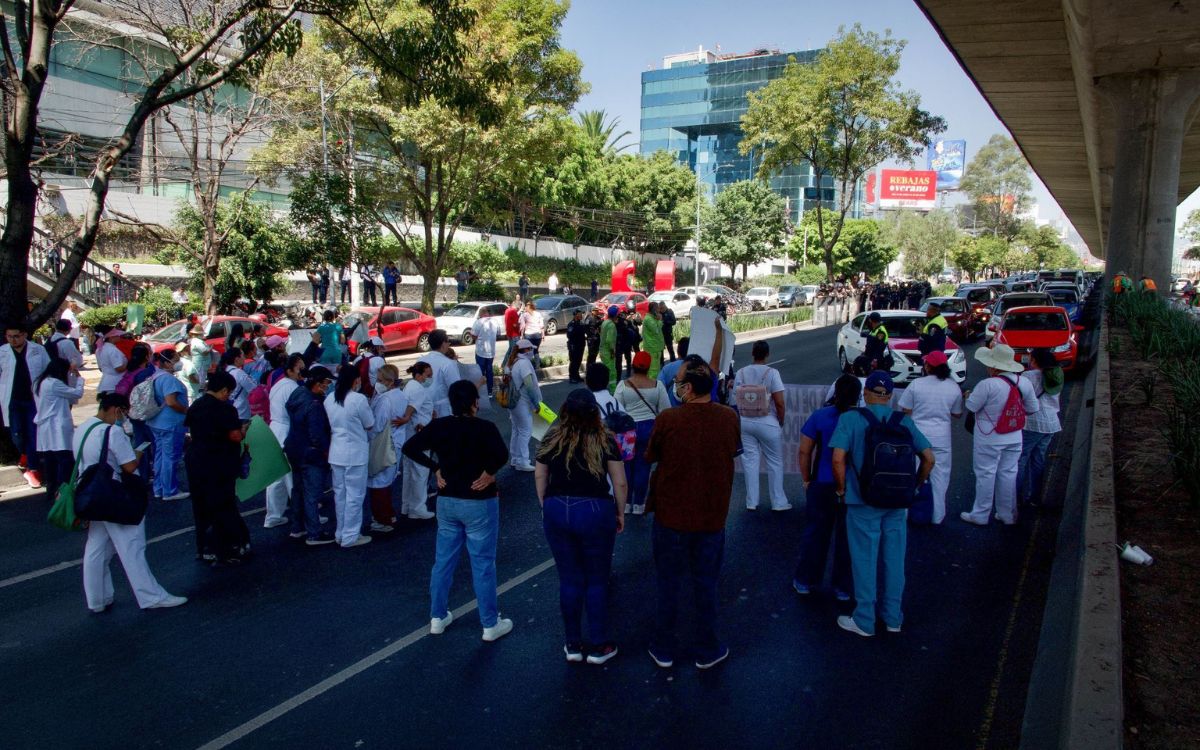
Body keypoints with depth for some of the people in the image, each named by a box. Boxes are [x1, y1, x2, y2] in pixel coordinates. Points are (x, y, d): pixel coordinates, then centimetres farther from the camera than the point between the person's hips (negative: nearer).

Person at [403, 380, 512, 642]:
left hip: (447, 501, 5)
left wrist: (436, 468, -1)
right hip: (479, 503, -5)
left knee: (443, 560, 17)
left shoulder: (438, 426, -3)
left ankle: (438, 617, 28)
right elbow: (501, 454, -31)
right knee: (483, 564, 5)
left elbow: (409, 448, -5)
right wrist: (489, 472, -13)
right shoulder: (485, 428, -17)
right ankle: (490, 624, 15)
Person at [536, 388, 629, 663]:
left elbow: (540, 477, 7)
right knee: (597, 581, 12)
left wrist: (546, 506, 20)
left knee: (569, 580, 14)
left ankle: (573, 645, 25)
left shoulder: (552, 439, -2)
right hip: (596, 511, -2)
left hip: (557, 511, 2)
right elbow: (619, 482, -6)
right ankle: (599, 647, 20)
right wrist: (620, 513, 8)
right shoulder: (604, 441, -9)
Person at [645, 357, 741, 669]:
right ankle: (708, 651, 30)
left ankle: (664, 650, 29)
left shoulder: (667, 419, -22)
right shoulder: (729, 418, -12)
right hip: (712, 517, 2)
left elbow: (650, 457, -6)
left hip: (671, 516, -2)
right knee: (706, 585, 18)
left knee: (668, 585, 15)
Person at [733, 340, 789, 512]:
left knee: (750, 460, 10)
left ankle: (751, 502, 15)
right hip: (767, 422, -3)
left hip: (745, 421, 3)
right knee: (775, 462, 9)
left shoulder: (741, 373, 0)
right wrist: (781, 422, 0)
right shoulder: (772, 373, -11)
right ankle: (778, 502, 14)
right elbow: (779, 403, -12)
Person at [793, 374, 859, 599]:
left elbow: (805, 451, -4)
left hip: (822, 484, 0)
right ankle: (843, 587, 21)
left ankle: (805, 581, 24)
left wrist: (806, 479, 7)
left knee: (815, 532, 13)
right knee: (847, 536, 11)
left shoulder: (819, 416, -6)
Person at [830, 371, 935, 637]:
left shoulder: (851, 418, -9)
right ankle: (893, 617, 28)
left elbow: (838, 459, -19)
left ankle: (864, 621, 17)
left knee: (864, 559, 7)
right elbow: (928, 458, 0)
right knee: (894, 559, 15)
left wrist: (842, 489, -5)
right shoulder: (904, 421, 2)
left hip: (862, 501, -3)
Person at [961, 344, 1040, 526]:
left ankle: (980, 515, 15)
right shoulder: (1024, 382, -4)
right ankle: (1008, 515, 24)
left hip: (989, 439, -6)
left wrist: (969, 395, 6)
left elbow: (971, 406, -15)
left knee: (985, 475, 5)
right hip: (1014, 438, 6)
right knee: (1008, 474, 14)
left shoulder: (988, 385, -24)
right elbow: (1032, 408, 6)